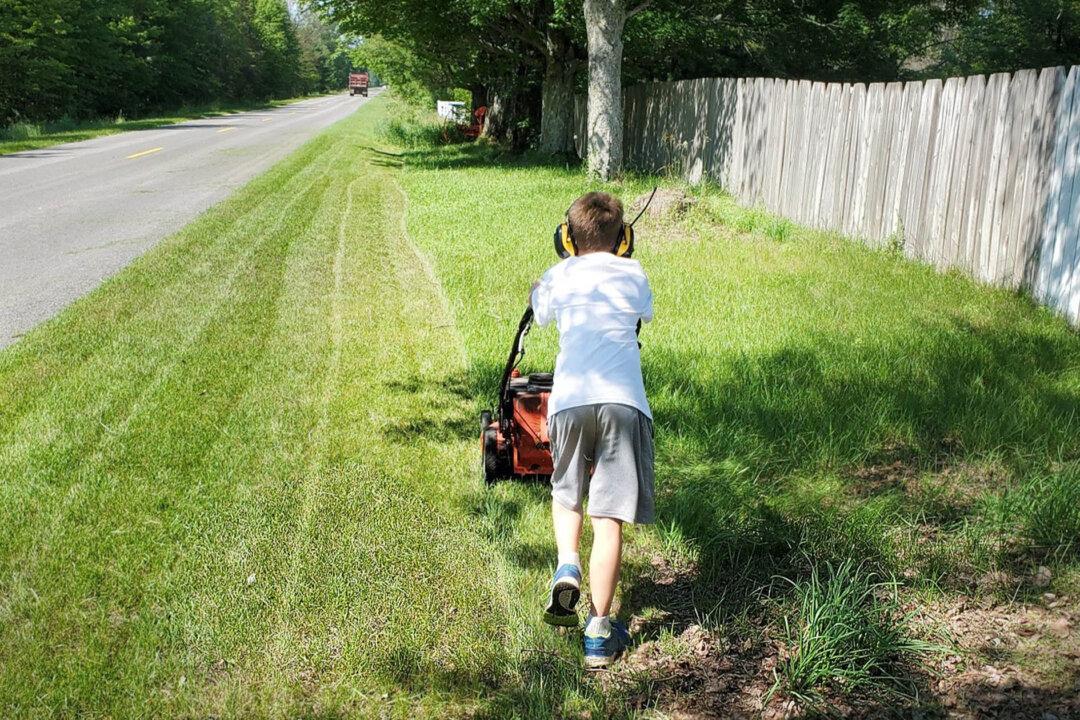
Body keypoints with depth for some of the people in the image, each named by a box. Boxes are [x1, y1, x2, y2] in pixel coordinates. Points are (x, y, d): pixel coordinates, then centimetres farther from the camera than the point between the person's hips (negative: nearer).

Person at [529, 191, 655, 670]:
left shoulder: (557, 278, 17)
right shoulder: (633, 275, 16)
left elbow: (539, 313, 39)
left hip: (570, 400, 1)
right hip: (623, 402, -1)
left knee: (566, 493, 26)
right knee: (609, 517, 1)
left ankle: (567, 567, 1)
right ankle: (599, 631, 2)